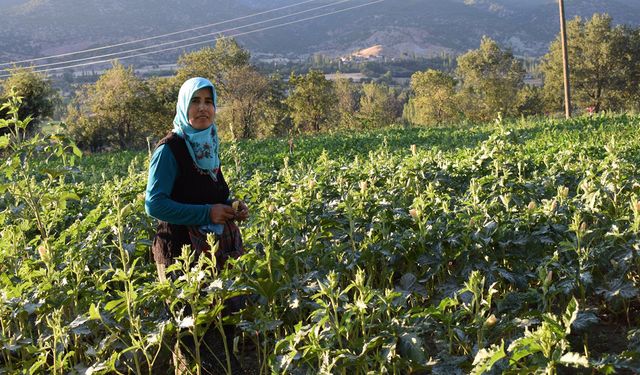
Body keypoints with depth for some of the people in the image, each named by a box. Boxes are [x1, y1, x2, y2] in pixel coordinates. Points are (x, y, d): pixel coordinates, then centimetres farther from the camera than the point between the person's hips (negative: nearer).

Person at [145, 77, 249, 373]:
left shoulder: (209, 145, 10)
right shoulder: (170, 149, -13)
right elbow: (154, 204, -18)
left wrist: (232, 206, 1)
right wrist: (207, 213, -22)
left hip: (215, 249, 7)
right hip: (181, 251, -7)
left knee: (226, 316, 11)